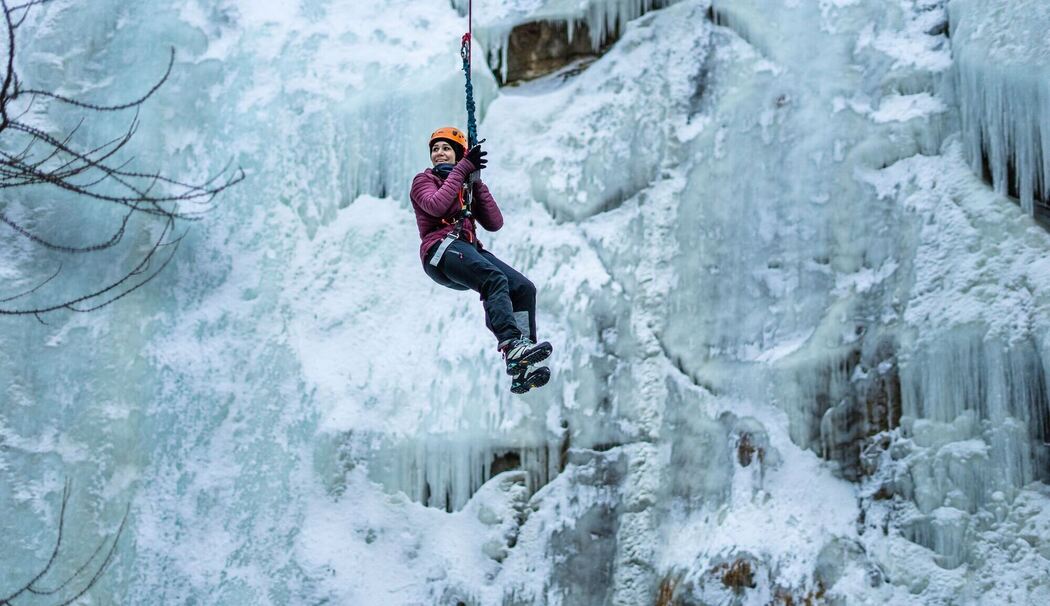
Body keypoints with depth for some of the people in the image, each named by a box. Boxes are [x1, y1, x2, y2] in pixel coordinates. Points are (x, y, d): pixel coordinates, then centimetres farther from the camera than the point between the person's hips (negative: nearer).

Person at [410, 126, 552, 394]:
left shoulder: (467, 186, 28)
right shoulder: (424, 180, 15)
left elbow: (495, 223, 12)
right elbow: (435, 205, -11)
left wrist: (477, 183, 8)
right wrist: (463, 169, -5)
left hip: (470, 250, 6)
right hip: (441, 249, -6)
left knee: (523, 287, -17)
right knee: (495, 279, -34)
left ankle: (522, 370, -25)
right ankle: (512, 346, -52)